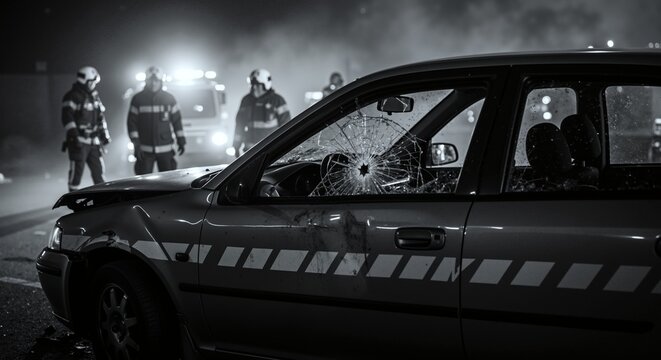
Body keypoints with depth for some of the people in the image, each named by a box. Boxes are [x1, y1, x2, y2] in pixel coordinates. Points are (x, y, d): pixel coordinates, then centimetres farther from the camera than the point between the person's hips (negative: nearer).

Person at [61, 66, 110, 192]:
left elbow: (100, 117, 21)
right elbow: (67, 118, -16)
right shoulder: (72, 96, -8)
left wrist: (105, 135, 18)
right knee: (77, 171, -4)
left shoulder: (94, 96, 16)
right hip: (79, 142, -7)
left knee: (98, 170, 9)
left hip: (94, 141, 7)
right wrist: (74, 135, -23)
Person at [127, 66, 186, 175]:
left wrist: (181, 141, 7)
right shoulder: (138, 99, 1)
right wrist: (136, 144, -7)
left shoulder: (169, 98, 6)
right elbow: (131, 122, 1)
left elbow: (176, 121, 10)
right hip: (145, 149, -1)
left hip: (165, 149, 1)